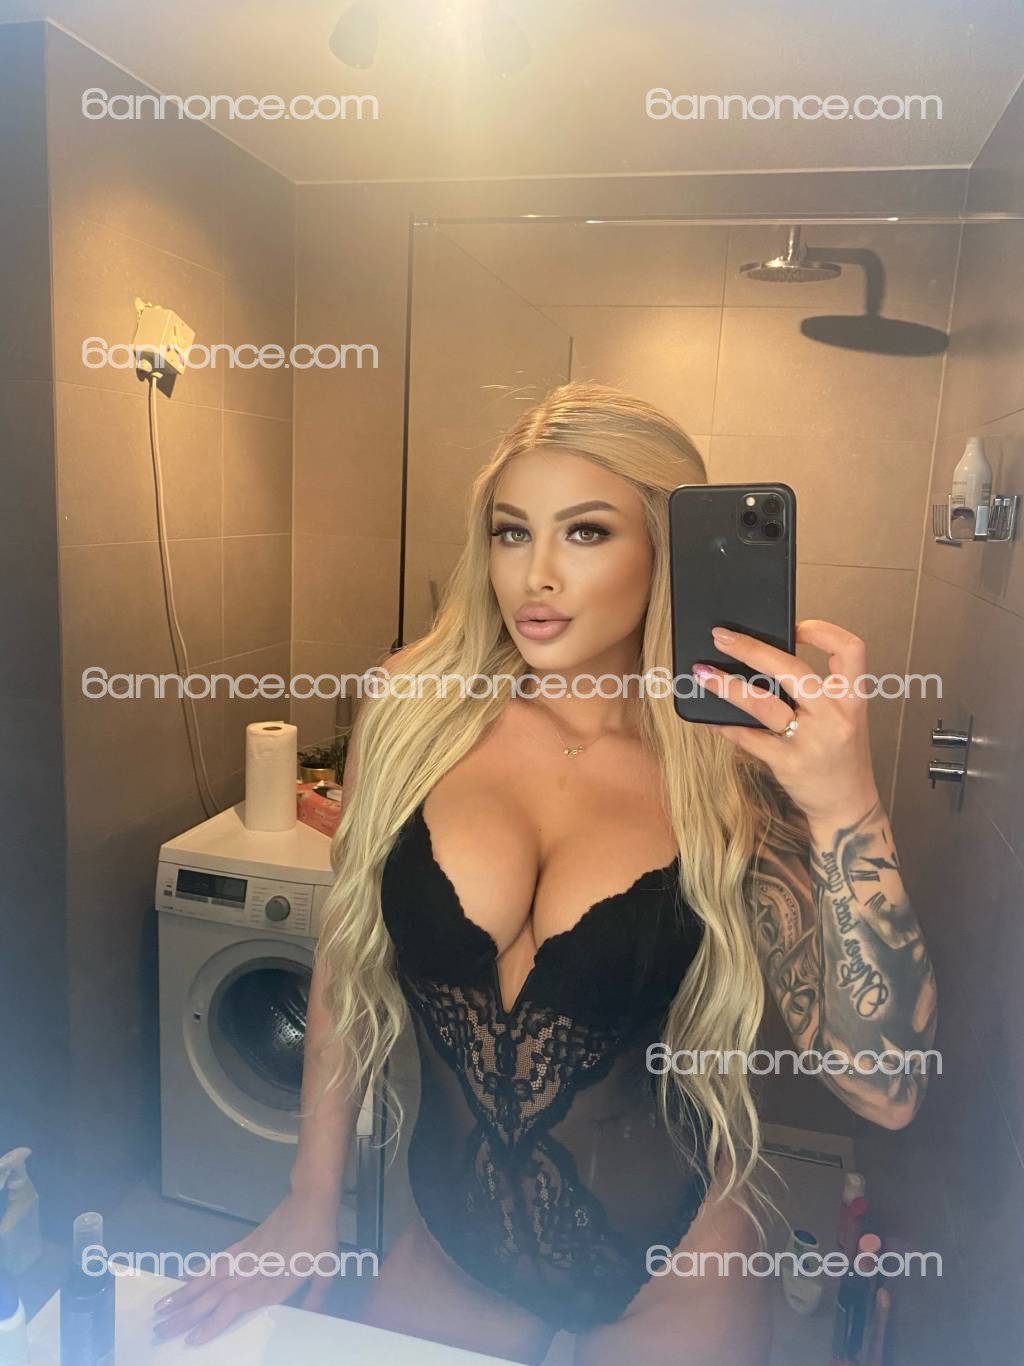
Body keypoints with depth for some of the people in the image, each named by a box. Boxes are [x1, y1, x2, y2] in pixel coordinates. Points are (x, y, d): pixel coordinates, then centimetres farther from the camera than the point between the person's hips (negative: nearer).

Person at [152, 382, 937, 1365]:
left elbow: (884, 1090, -19)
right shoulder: (416, 709, -13)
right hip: (449, 1237, 2)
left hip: (668, 1271, -1)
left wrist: (846, 810, -32)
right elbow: (345, 963, -2)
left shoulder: (733, 773, -16)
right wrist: (311, 1200, 6)